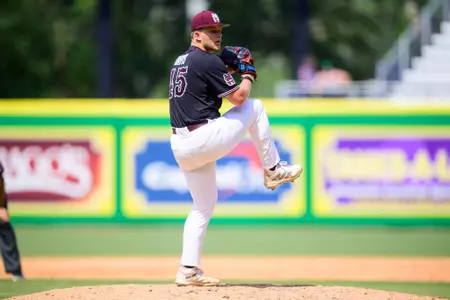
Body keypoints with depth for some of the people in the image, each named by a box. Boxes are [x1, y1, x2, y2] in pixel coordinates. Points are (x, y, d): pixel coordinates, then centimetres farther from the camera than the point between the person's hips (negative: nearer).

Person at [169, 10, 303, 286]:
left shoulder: (180, 62, 19)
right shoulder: (209, 61, -10)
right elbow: (238, 97, -8)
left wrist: (228, 70, 23)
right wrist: (249, 75, 11)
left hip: (180, 147, 9)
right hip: (204, 139, -9)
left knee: (204, 205, 17)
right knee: (255, 107, 9)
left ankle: (188, 270, 10)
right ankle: (273, 170, 17)